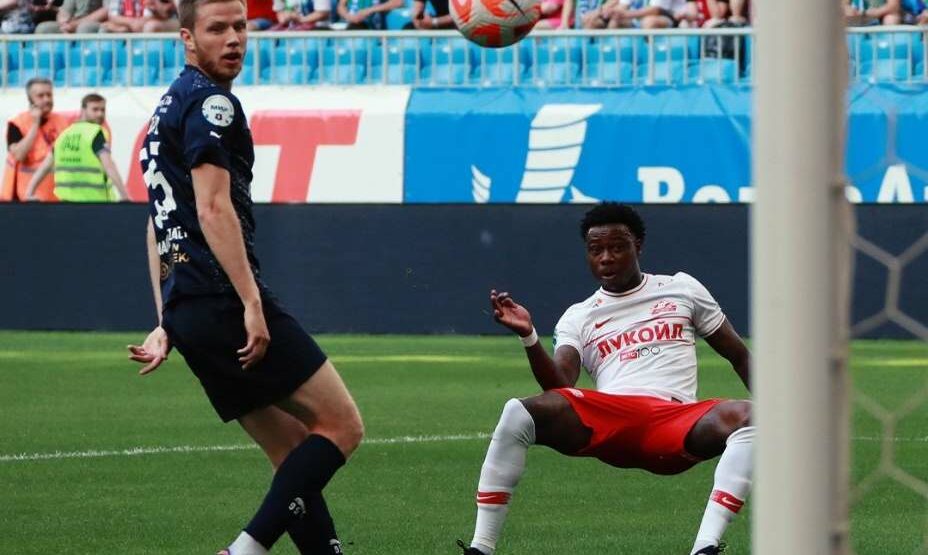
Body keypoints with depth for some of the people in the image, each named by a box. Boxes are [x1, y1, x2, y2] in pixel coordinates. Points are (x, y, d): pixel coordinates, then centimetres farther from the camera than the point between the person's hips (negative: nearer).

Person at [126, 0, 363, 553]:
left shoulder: (168, 108, 24)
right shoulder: (210, 100, -8)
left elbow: (161, 223, 26)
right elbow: (213, 208, -17)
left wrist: (168, 325, 26)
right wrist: (252, 304, -20)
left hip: (187, 313, 10)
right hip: (225, 300, -10)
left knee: (296, 453, 10)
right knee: (342, 426, -7)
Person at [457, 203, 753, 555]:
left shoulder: (681, 289, 20)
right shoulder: (578, 318, 19)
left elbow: (740, 356, 21)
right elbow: (560, 388, 3)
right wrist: (528, 337, -13)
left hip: (674, 424, 0)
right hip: (609, 421, 0)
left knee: (748, 417, -33)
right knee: (518, 413, -27)